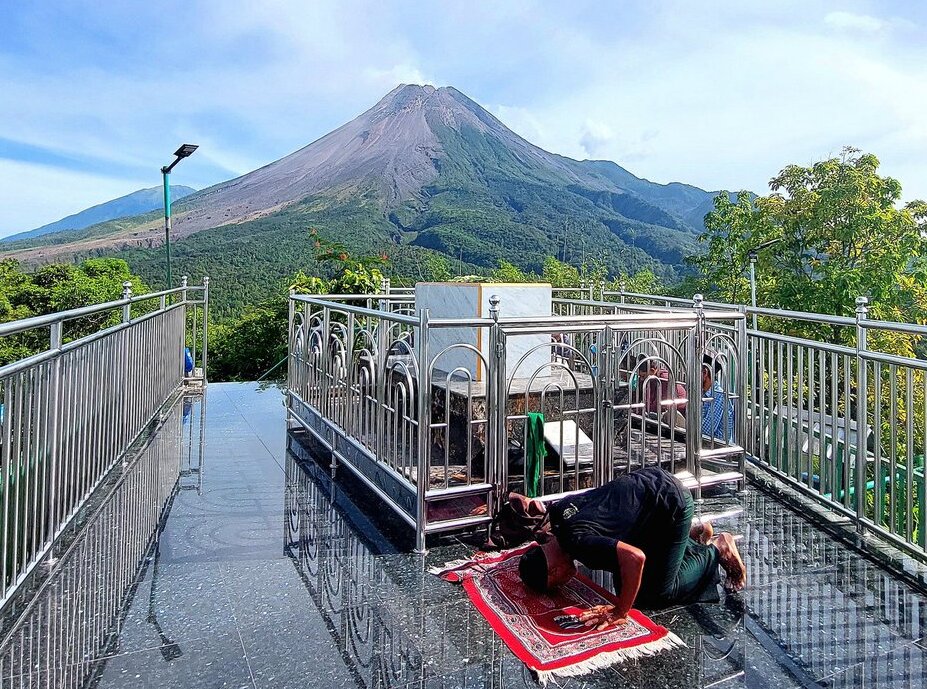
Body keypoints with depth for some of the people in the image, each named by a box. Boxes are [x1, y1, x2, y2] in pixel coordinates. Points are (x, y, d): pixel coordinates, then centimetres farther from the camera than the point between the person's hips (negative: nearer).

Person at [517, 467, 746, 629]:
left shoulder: (577, 541, -29)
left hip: (673, 503, -9)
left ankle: (716, 549, 14)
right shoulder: (556, 511, -6)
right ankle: (693, 534, 27)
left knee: (657, 593, -2)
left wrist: (619, 613, -31)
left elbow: (635, 557, -42)